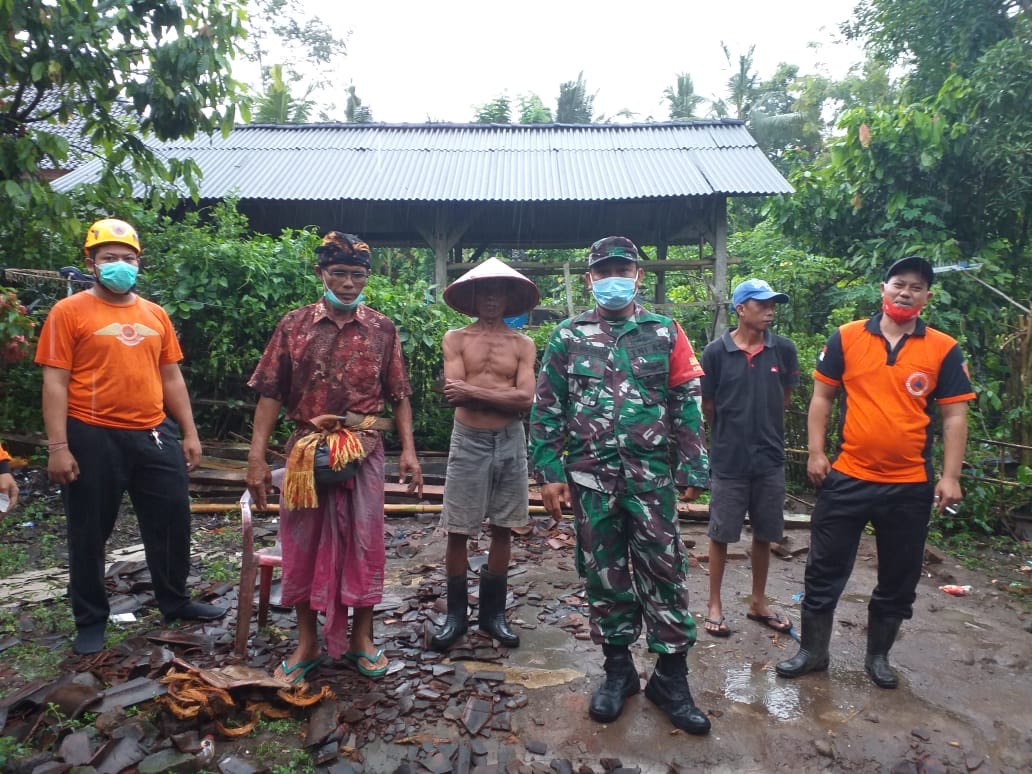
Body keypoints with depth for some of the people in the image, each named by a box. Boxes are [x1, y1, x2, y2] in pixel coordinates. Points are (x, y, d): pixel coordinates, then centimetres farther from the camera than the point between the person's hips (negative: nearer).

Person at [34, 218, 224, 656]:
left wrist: (189, 433, 9)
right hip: (93, 439, -4)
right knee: (89, 533, 9)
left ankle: (175, 601, 31)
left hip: (155, 435, 5)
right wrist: (57, 446, -13)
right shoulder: (69, 312, -3)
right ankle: (90, 620, 26)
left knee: (173, 521, 12)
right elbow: (55, 383, -7)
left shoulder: (155, 315, 11)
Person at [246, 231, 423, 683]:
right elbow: (271, 393, 0)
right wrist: (257, 456, -6)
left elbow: (398, 395, 5)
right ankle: (307, 642, 27)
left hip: (364, 452, 0)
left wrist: (408, 450, -3)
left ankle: (361, 637, 26)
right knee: (303, 544, 10)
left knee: (363, 544, 7)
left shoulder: (382, 330, 3)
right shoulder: (293, 325, 1)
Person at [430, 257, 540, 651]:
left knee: (502, 529, 9)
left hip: (510, 442, 1)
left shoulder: (523, 345, 4)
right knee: (457, 531, 4)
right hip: (468, 441, -1)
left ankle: (493, 612, 24)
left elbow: (525, 399, -10)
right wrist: (504, 393, -12)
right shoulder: (456, 339, 3)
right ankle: (456, 614, 20)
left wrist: (474, 390, -14)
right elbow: (454, 394, -11)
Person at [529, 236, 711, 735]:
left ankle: (671, 679, 21)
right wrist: (549, 474, -2)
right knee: (604, 575, 10)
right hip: (591, 481, 1)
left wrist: (692, 471, -1)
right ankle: (618, 670, 28)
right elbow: (546, 410, 3)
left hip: (653, 479, 0)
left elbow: (686, 406, 3)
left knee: (664, 574, 4)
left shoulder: (665, 333, 4)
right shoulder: (568, 337, 4)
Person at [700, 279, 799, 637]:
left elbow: (784, 398, 10)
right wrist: (728, 434, 8)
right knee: (721, 533, 8)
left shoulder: (783, 349, -2)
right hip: (728, 459, -3)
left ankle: (758, 602, 31)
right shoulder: (716, 352, -9)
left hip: (769, 457, 3)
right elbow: (707, 405, -1)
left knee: (764, 534, 14)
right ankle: (715, 604, 23)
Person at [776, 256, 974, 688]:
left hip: (911, 485, 1)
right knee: (825, 570, 8)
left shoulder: (943, 350, 0)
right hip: (848, 478, 0)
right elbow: (822, 397, 3)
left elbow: (954, 416, 1)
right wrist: (816, 452, -3)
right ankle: (812, 651, 25)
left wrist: (950, 476, -5)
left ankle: (878, 655, 34)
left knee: (898, 579, 14)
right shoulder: (847, 338, -1)